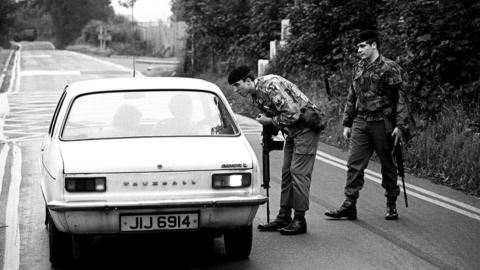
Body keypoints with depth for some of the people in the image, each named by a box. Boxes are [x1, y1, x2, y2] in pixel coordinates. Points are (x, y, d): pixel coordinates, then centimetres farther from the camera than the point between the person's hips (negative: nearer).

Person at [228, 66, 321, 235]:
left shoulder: (270, 85, -24)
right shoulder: (255, 95, 6)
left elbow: (292, 113, -27)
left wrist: (270, 121, -16)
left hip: (306, 125, -10)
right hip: (292, 130, 10)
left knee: (298, 172, -10)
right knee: (287, 172, 9)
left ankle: (300, 220, -6)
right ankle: (284, 217, 13)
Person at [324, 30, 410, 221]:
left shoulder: (389, 68, -6)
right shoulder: (358, 68, 13)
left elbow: (400, 97, -9)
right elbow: (351, 98, 20)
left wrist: (400, 125, -15)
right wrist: (347, 123, 16)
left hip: (382, 124, -5)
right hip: (360, 123, 5)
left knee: (387, 165, 6)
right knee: (354, 164, -2)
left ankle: (391, 206, 18)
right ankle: (349, 205, -1)